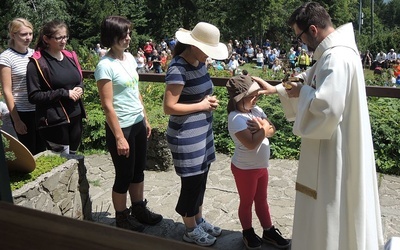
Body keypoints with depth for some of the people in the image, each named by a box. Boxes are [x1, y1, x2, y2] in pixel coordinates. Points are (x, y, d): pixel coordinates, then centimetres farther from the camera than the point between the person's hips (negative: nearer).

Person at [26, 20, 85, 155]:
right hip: (54, 122, -6)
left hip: (75, 117, 6)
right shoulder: (37, 63, -10)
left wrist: (80, 88, -3)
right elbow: (33, 96, -12)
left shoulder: (71, 57, 9)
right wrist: (64, 93, -19)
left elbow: (80, 81, 21)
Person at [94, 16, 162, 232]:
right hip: (121, 127, -7)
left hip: (138, 123, 7)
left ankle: (139, 210, 38)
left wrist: (145, 120, 15)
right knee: (124, 176, 7)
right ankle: (122, 219, 28)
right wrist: (119, 137, -18)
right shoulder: (105, 66, -17)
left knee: (138, 171, 19)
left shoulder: (129, 58, 6)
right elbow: (107, 105, -18)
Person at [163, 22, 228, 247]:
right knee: (192, 182, 6)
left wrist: (210, 100, 3)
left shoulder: (200, 62, 5)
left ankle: (199, 220, 39)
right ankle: (191, 230, 27)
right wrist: (202, 105, -19)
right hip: (186, 136, -8)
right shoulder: (178, 68, -21)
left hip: (203, 131, 8)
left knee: (201, 179, 19)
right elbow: (169, 107, -24)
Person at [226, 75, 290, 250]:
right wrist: (263, 129, -18)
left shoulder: (256, 110, 0)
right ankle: (248, 233, 32)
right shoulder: (236, 118, -25)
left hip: (261, 166, 8)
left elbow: (272, 130, -2)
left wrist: (262, 127, -23)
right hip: (245, 169, -7)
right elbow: (251, 143, -32)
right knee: (246, 202, 13)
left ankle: (268, 231, 37)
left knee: (262, 200, 21)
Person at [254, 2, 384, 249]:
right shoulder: (334, 51, 8)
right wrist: (277, 89, 16)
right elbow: (312, 79, 22)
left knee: (331, 206, 7)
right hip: (337, 145, 11)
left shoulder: (336, 57, -25)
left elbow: (325, 105, -34)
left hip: (336, 150, -11)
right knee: (336, 206, 25)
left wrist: (301, 92, -16)